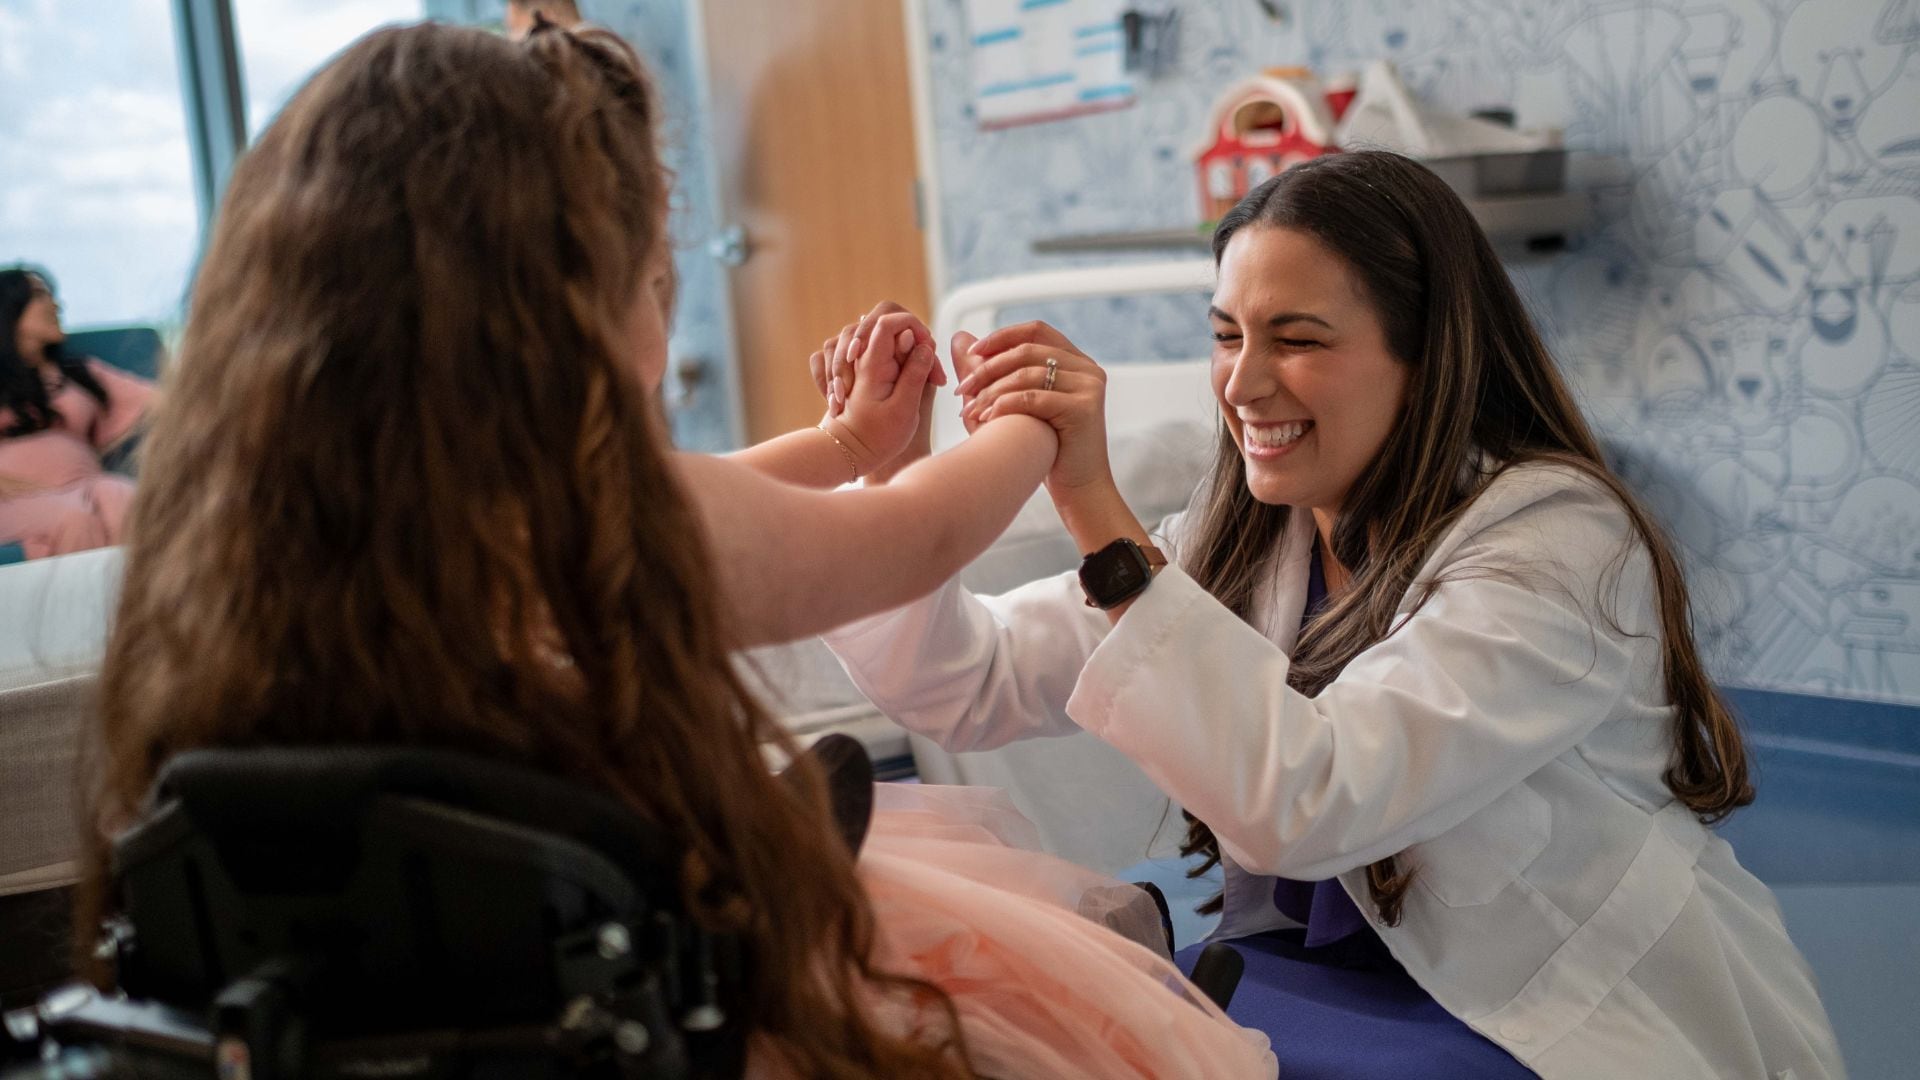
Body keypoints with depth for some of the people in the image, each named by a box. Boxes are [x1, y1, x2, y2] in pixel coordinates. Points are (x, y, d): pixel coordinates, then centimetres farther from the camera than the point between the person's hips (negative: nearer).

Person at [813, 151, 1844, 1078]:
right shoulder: (1245, 535, 0)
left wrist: (1099, 513, -36)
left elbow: (1311, 802, -33)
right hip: (1367, 982, 6)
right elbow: (978, 686, -3)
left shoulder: (1556, 542, -20)